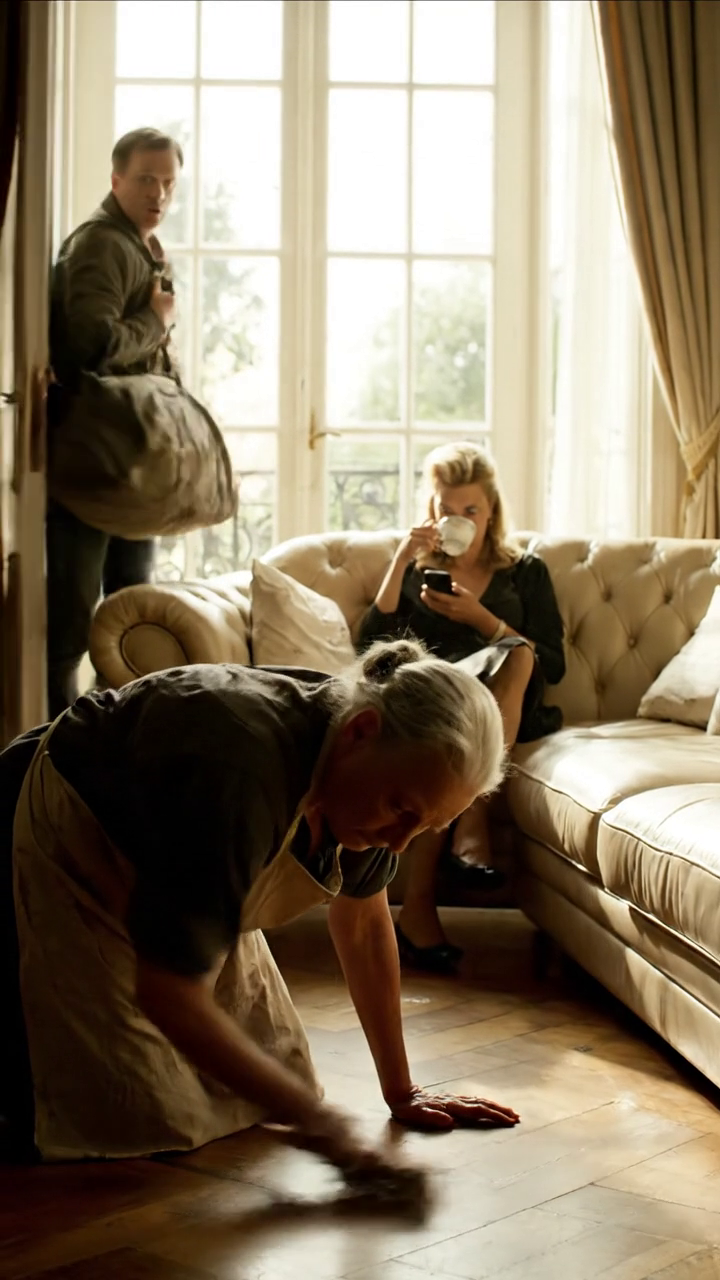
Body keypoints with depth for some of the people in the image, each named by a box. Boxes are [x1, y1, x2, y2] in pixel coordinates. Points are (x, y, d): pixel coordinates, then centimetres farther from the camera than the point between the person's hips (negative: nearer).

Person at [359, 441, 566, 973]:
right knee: (511, 654, -34)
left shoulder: (526, 572, 21)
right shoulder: (418, 571, 24)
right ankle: (473, 829, -47)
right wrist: (399, 564, 0)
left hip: (508, 714, 1)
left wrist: (482, 619, -4)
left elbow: (553, 667, 8)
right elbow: (372, 649, 8)